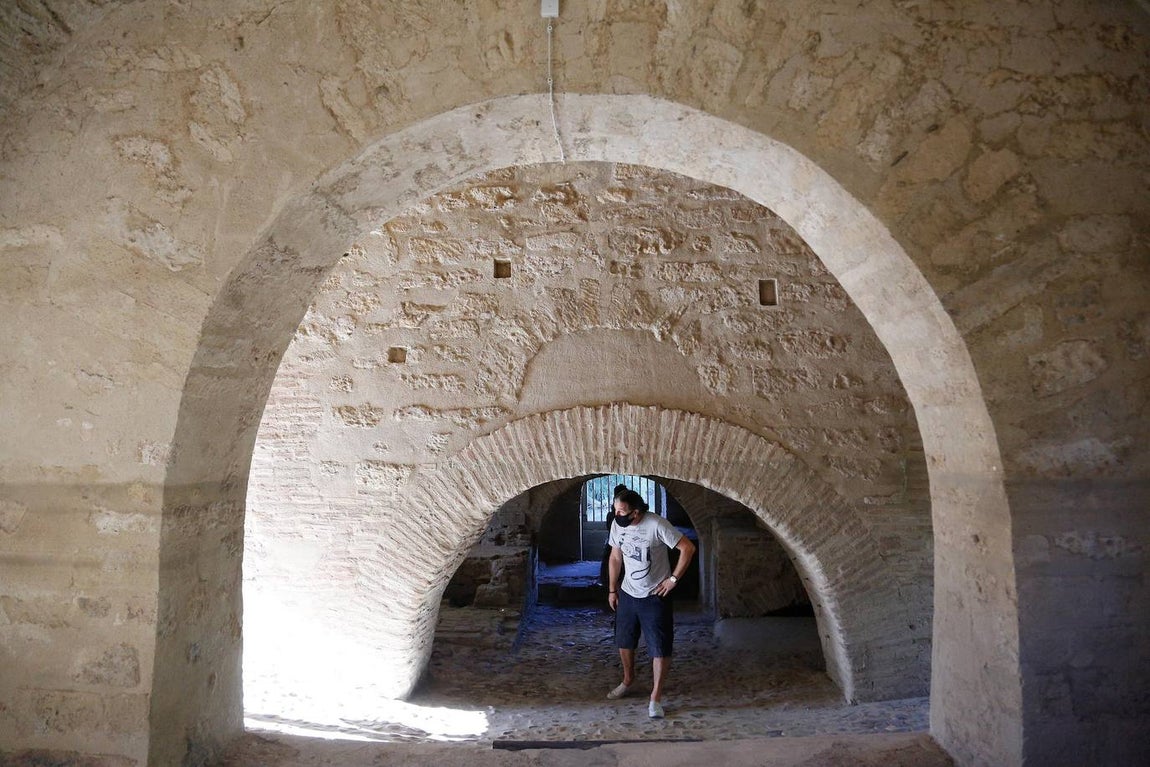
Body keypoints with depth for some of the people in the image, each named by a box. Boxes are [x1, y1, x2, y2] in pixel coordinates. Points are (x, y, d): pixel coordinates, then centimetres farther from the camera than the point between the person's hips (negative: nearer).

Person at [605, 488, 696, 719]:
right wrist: (612, 589, 10)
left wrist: (673, 579, -17)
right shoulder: (617, 525, -6)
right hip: (627, 594, 6)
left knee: (660, 648, -1)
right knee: (624, 641, 18)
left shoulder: (657, 525, -24)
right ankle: (628, 681, 42)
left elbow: (688, 548, -21)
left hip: (654, 596, -6)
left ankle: (656, 697, 12)